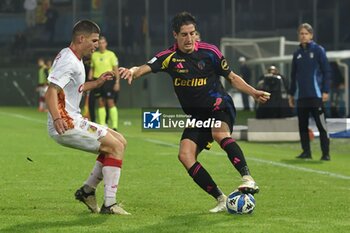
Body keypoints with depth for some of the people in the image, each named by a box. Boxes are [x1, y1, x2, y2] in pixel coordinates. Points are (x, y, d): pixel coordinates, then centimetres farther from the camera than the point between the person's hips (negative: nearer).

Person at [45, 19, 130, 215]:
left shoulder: (75, 59, 18)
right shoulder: (68, 61, -16)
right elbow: (52, 91, -27)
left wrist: (97, 83, 27)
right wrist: (57, 118, -42)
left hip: (73, 121, 11)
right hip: (66, 125, -11)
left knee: (120, 141, 13)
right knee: (116, 147, -13)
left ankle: (87, 190, 13)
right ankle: (109, 204, -13)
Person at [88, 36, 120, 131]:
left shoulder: (111, 54, -1)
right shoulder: (94, 55, 9)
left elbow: (116, 69, -1)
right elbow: (92, 69, 14)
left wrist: (117, 82, -7)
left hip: (108, 80, -4)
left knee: (110, 103, -8)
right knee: (101, 103, 4)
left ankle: (114, 126, -7)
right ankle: (102, 125, 8)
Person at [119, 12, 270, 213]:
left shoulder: (209, 51, -5)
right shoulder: (169, 57, -2)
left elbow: (232, 77, 7)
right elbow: (145, 68, -19)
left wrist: (253, 92, -5)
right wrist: (132, 71, -42)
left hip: (220, 107, -3)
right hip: (196, 115, 4)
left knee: (220, 134, -37)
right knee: (185, 155, -16)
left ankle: (248, 179, -41)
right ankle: (221, 200, -13)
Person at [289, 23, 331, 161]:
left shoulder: (318, 50, -1)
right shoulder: (297, 54, 13)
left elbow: (326, 71, -4)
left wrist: (325, 91, -10)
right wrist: (291, 94, 16)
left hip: (316, 96, -5)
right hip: (301, 96, 5)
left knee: (321, 124, -6)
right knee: (302, 125, 6)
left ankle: (326, 153, -3)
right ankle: (306, 151, 14)